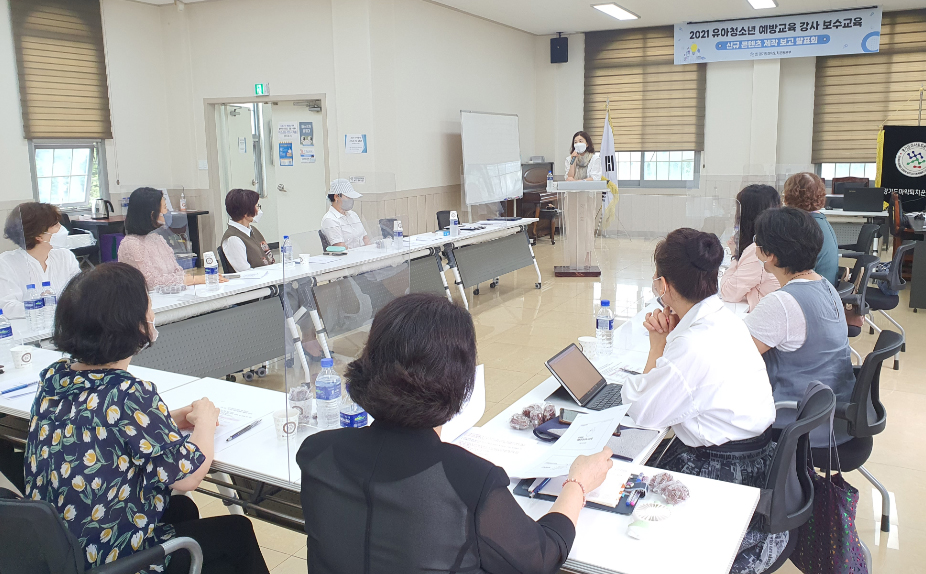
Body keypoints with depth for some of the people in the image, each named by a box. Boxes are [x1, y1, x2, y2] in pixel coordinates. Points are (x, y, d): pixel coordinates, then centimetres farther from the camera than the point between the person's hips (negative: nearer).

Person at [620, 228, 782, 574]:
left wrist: (658, 344, -12)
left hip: (723, 473, -9)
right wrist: (669, 341, -6)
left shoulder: (693, 345, -29)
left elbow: (642, 413, -17)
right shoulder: (725, 319, 0)